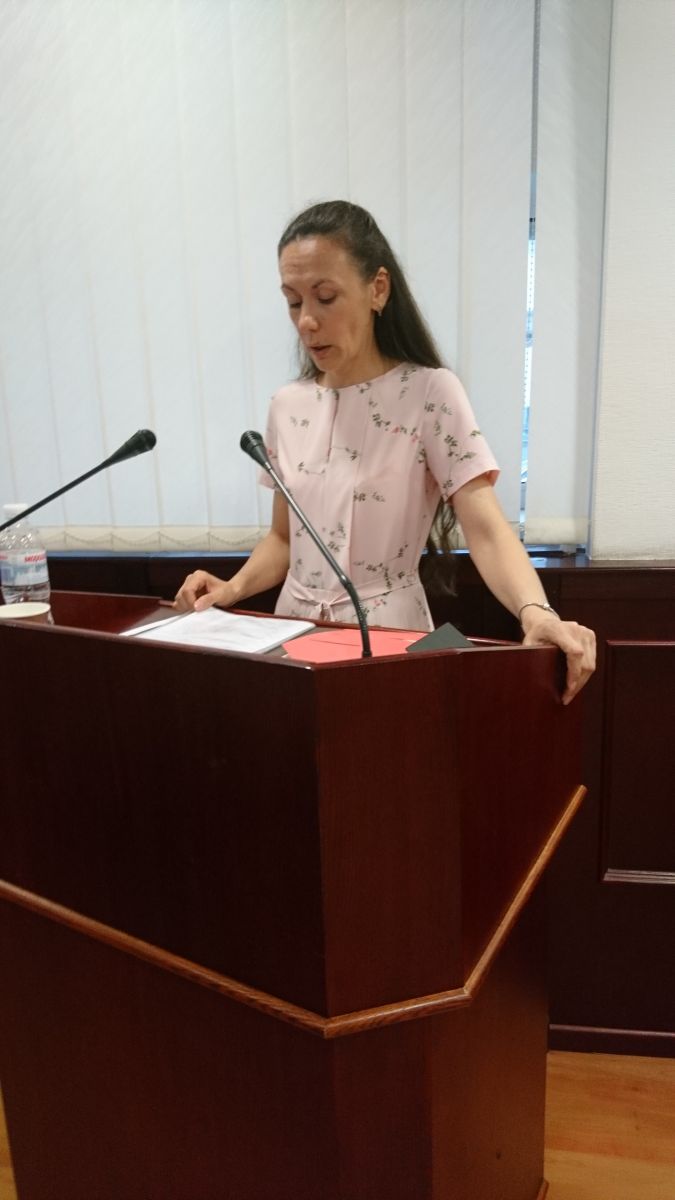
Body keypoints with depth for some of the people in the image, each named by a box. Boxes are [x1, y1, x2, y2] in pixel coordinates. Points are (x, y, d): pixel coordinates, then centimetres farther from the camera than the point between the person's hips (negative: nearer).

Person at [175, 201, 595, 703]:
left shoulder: (431, 392, -9)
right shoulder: (288, 406, 5)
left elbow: (485, 528, -19)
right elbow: (284, 538, 12)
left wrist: (536, 612, -36)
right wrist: (234, 587, -6)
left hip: (387, 630, -4)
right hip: (296, 627, 4)